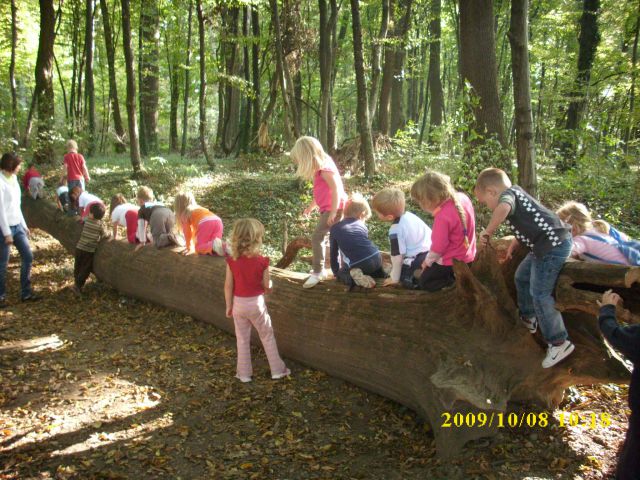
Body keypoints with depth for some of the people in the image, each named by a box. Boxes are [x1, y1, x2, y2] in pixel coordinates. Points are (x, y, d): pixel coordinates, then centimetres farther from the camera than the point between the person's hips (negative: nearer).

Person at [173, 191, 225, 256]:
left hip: (205, 224, -6)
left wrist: (188, 247, 28)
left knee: (199, 249, 2)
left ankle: (214, 245, -28)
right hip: (218, 221, 6)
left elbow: (187, 232, 17)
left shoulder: (184, 214, 21)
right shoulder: (199, 208, 40)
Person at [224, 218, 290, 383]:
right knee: (267, 337, 15)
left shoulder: (232, 261, -11)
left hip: (239, 304, 2)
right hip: (256, 303, -2)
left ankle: (244, 373, 24)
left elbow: (228, 286, -6)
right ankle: (277, 370, 23)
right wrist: (267, 289, 15)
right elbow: (267, 286, -9)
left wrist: (229, 306, 5)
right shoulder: (262, 261, -17)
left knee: (242, 340, 15)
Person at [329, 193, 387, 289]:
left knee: (341, 273, 23)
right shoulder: (361, 225, 18)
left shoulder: (335, 228, 11)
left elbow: (333, 253, 16)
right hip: (376, 259, 5)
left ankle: (354, 277, -6)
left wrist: (336, 272, 30)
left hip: (356, 266, -5)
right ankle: (380, 272, 10)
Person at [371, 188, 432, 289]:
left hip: (423, 257, -9)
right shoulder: (408, 215, 5)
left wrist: (394, 278, 1)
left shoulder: (396, 231, -19)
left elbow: (397, 257, -12)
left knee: (405, 279, 3)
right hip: (432, 249, 9)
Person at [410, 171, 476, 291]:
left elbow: (438, 248, -24)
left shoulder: (442, 217, -33)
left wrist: (427, 262, -5)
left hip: (452, 262, -9)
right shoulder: (462, 197, -10)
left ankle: (456, 281, -5)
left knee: (424, 283, 9)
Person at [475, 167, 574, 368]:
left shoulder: (507, 193, -11)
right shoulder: (515, 194, 17)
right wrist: (513, 244, 22)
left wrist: (487, 232, -24)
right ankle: (528, 319, 40)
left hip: (553, 244, -10)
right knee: (522, 277, 23)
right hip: (546, 245, 10)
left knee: (539, 294, -8)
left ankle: (559, 342, -1)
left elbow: (503, 209, -37)